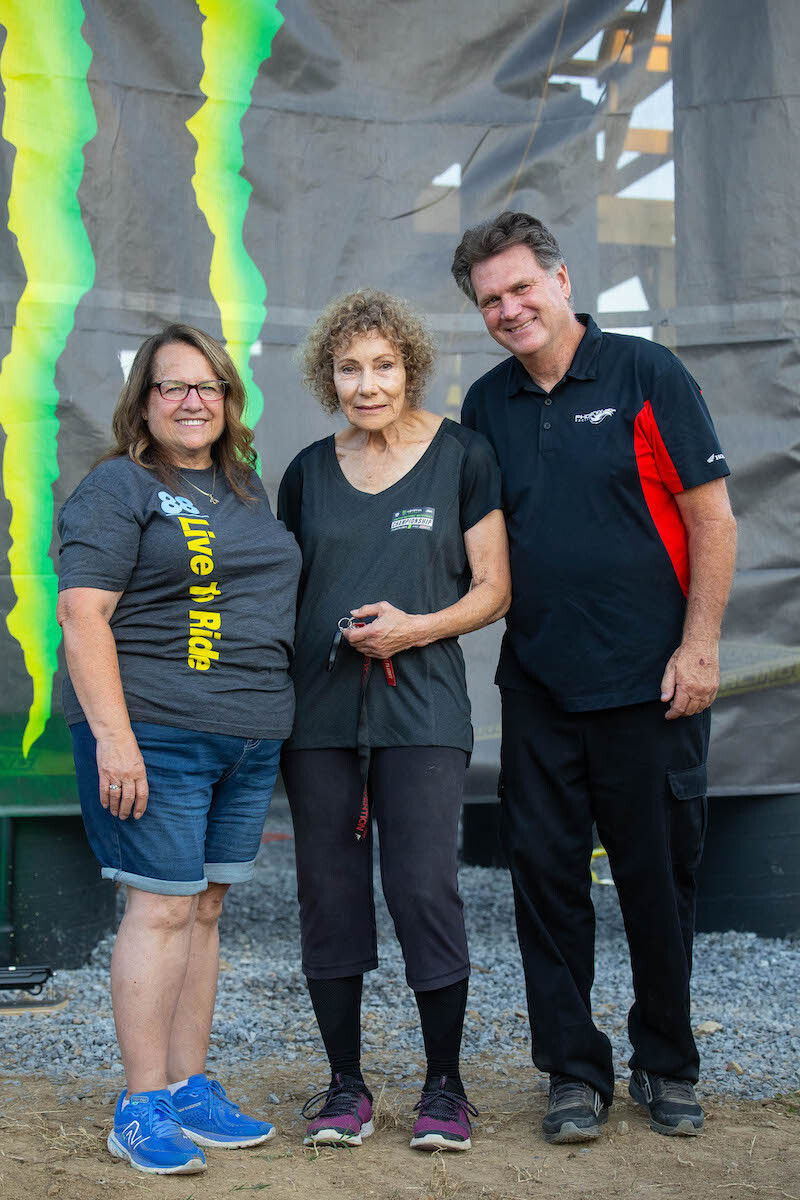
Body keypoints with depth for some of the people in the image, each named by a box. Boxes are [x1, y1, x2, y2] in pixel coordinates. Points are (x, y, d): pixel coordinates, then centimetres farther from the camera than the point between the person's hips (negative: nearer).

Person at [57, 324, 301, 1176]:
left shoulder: (245, 487, 18)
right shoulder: (117, 489, -3)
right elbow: (81, 610, -12)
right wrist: (113, 735, -20)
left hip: (250, 737, 7)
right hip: (154, 730, -7)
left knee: (206, 907, 11)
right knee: (163, 906, -6)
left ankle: (190, 1090, 20)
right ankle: (143, 1108, 5)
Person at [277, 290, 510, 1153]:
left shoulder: (461, 457, 2)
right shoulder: (308, 473, 11)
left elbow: (493, 589, 2)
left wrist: (416, 627, -15)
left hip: (422, 709, -3)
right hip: (317, 713, 3)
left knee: (424, 888, -5)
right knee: (328, 891, 6)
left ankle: (444, 1083, 13)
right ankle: (345, 1083, 20)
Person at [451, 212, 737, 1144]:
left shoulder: (646, 374, -3)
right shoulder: (486, 406, 9)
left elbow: (712, 518, -5)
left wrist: (699, 646, -10)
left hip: (650, 680, -3)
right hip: (538, 682, 4)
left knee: (660, 877, 7)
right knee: (546, 875, 6)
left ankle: (667, 1065, 26)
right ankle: (574, 1072, 20)